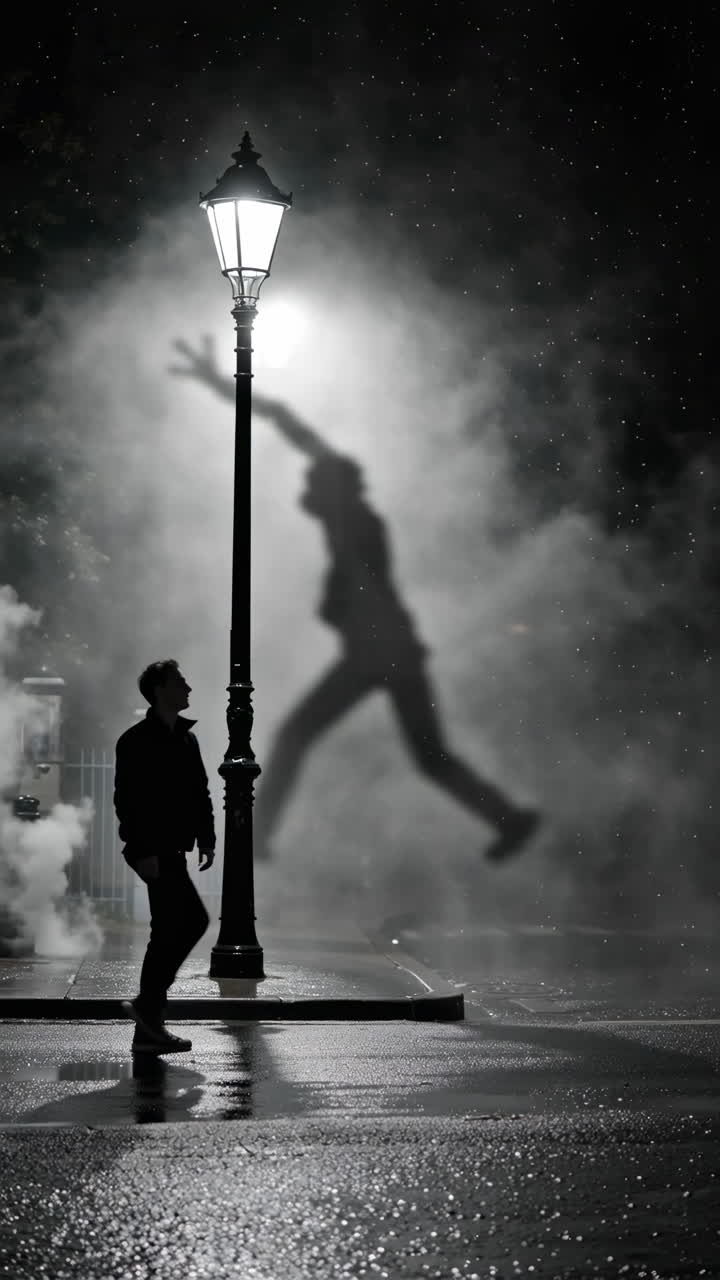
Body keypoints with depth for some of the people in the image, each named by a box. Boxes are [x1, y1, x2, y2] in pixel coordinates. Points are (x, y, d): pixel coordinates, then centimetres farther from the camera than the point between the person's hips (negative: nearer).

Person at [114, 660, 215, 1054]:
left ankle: (149, 1028, 13)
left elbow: (200, 793, 20)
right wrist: (143, 851, -20)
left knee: (168, 932, 8)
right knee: (193, 918, -16)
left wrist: (206, 839, 10)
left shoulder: (186, 739, 16)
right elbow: (126, 799, -14)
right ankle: (148, 1003, -8)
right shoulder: (136, 741, -9)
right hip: (152, 851, -9)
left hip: (172, 850, 9)